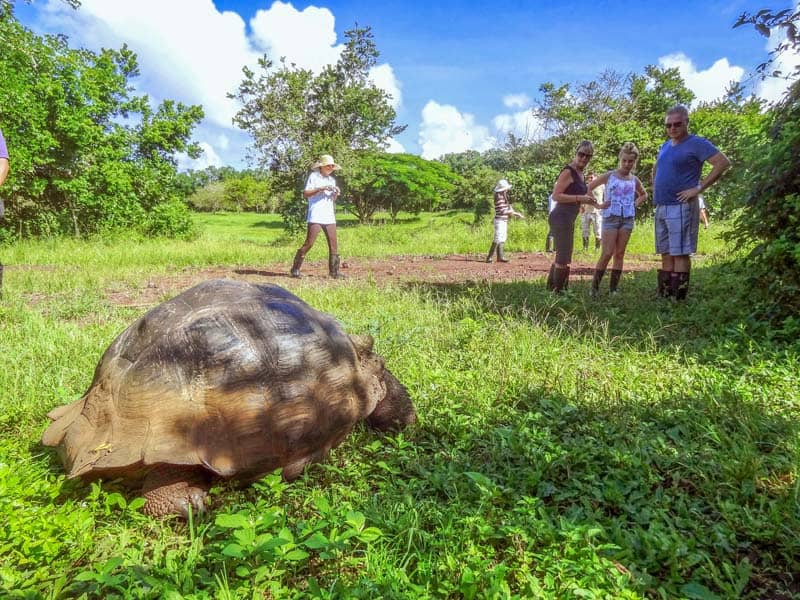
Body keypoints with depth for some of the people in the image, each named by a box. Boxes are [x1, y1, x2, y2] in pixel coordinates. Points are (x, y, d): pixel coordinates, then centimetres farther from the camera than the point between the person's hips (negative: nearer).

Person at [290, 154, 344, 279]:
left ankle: (334, 271, 7)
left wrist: (336, 194, 0)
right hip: (315, 217, -6)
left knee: (333, 244, 1)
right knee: (309, 243, -8)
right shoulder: (313, 176, 0)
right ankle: (295, 269, 1)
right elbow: (305, 194, -8)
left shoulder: (331, 179, 19)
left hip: (329, 217, 6)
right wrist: (321, 189, -17)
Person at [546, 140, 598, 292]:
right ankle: (558, 291, -1)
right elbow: (556, 195, -19)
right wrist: (579, 198, -22)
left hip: (568, 220, 10)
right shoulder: (568, 171, -12)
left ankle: (550, 289, 25)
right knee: (564, 258, -8)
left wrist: (587, 200, 14)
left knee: (562, 257, 16)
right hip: (561, 219, -10)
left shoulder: (580, 173, 16)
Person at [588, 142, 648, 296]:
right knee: (607, 253, -10)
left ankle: (613, 288, 9)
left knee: (620, 254, 4)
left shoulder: (634, 180, 9)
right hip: (611, 217, -4)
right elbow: (589, 188, 4)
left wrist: (636, 204, 9)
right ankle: (594, 287, -3)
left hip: (628, 219, 4)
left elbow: (644, 195, 28)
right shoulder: (609, 176, -1)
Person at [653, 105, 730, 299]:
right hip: (661, 208, 8)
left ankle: (678, 299, -7)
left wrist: (699, 188, -18)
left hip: (681, 208, -8)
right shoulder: (665, 146, 17)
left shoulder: (697, 144, -6)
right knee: (666, 254, 9)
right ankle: (663, 296, 14)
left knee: (680, 254, -8)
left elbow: (723, 163, -16)